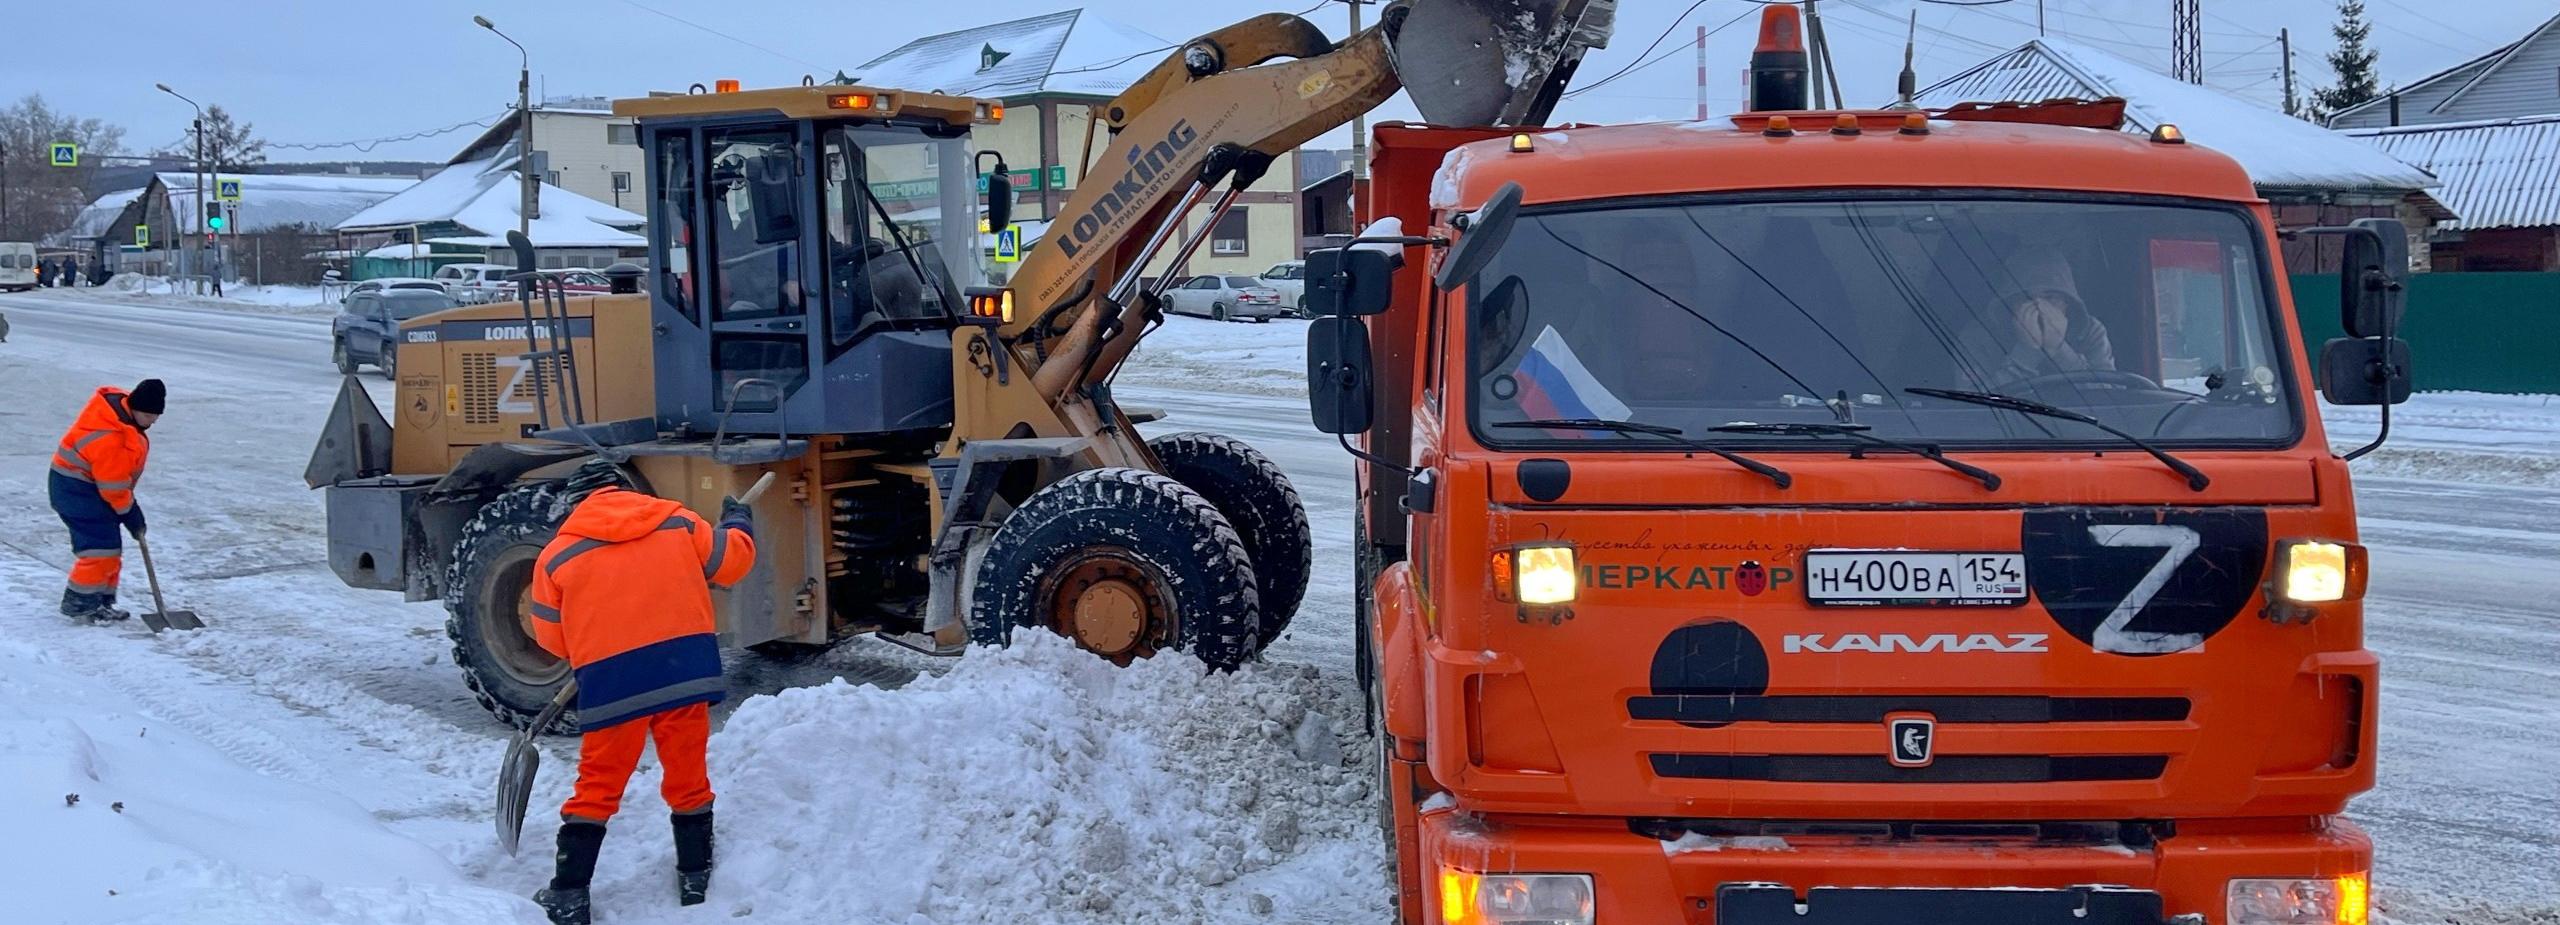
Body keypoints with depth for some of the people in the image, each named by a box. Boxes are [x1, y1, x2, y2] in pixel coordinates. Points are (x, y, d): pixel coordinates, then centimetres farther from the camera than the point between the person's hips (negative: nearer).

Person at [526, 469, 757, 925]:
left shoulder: (557, 554, 5)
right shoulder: (674, 520, 8)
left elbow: (552, 638, 11)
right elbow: (733, 559, 16)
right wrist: (737, 523, 36)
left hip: (612, 682, -1)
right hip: (686, 669, 1)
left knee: (597, 787, 10)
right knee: (689, 776, 17)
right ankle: (695, 879, 27)